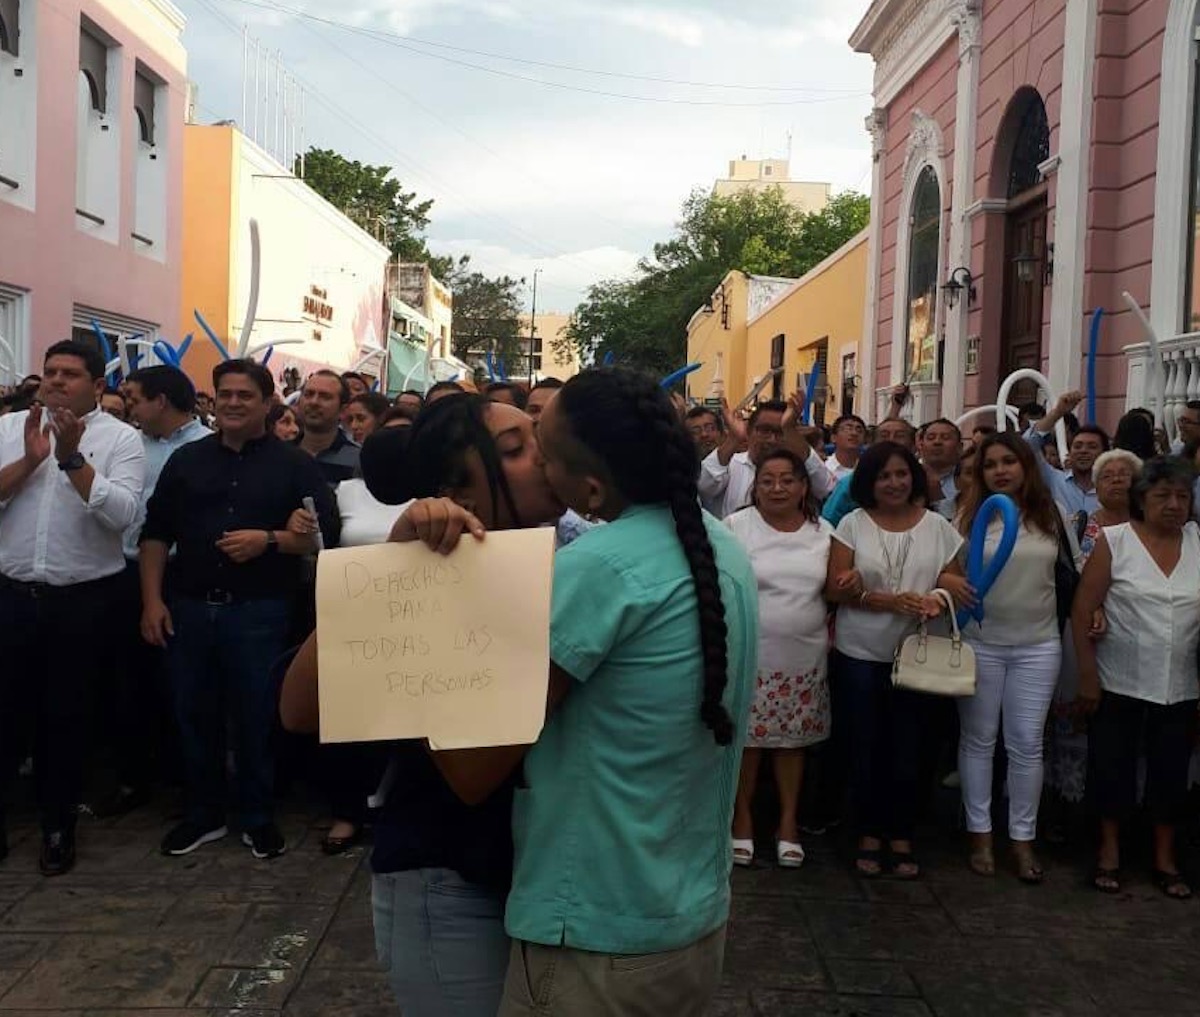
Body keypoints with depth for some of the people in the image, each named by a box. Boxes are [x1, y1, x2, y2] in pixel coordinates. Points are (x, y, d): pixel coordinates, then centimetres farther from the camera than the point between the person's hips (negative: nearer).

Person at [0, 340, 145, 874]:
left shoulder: (121, 438, -3)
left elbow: (121, 514, -16)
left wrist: (72, 457, -20)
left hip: (81, 599, -2)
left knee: (65, 714, 10)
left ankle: (58, 824, 26)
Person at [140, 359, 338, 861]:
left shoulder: (295, 464, 1)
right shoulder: (186, 459, 10)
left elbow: (324, 537, -5)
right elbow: (155, 533, 10)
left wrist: (268, 540, -18)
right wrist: (152, 600, 1)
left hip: (259, 611, -3)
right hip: (189, 608, 3)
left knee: (256, 717, 4)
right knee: (194, 713, 10)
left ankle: (257, 816, 21)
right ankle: (203, 812, 26)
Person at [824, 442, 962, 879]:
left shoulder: (937, 526, 3)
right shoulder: (853, 524, -3)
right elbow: (835, 588, -8)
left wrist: (937, 601, -18)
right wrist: (889, 601, -20)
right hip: (860, 653, -1)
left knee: (907, 748, 7)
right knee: (867, 746, 8)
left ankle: (902, 836, 22)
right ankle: (870, 835, 22)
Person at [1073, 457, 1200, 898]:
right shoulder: (1114, 540, -7)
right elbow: (1083, 609, -7)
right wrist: (1087, 672, -9)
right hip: (1118, 682, -2)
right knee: (1113, 767, 8)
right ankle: (1109, 850, 26)